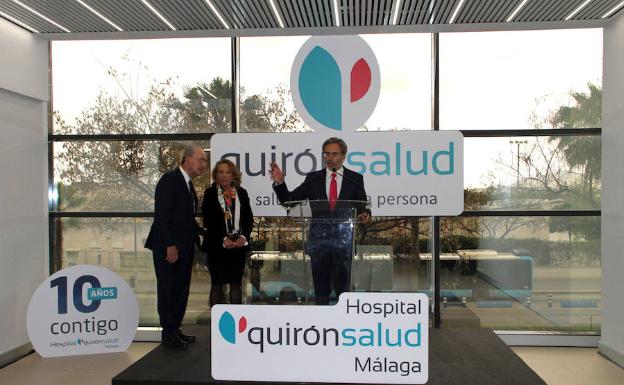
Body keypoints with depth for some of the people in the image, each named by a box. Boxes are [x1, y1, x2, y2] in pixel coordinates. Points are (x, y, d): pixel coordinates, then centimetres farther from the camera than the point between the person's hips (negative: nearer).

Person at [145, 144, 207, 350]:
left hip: (184, 248, 9)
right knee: (167, 291, 3)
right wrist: (170, 245, -21)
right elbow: (162, 215, -18)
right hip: (168, 248, -9)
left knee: (181, 291, 13)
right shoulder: (169, 179, -12)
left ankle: (175, 330, 24)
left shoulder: (188, 184, 14)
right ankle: (168, 334, 13)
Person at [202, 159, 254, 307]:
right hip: (217, 246, -2)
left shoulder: (242, 193, 9)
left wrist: (244, 236, -7)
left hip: (239, 244, 3)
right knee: (217, 284, 4)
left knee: (236, 283, 6)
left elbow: (249, 218, 8)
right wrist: (223, 239, -14)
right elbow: (208, 221, -5)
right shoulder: (210, 193, 0)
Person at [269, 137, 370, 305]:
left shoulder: (355, 179, 6)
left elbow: (363, 207, 6)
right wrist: (279, 182, -10)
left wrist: (366, 215, -17)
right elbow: (289, 200, 7)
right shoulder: (313, 178, 8)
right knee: (321, 286, 9)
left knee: (342, 285, 3)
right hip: (319, 236, 1)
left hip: (343, 236, -1)